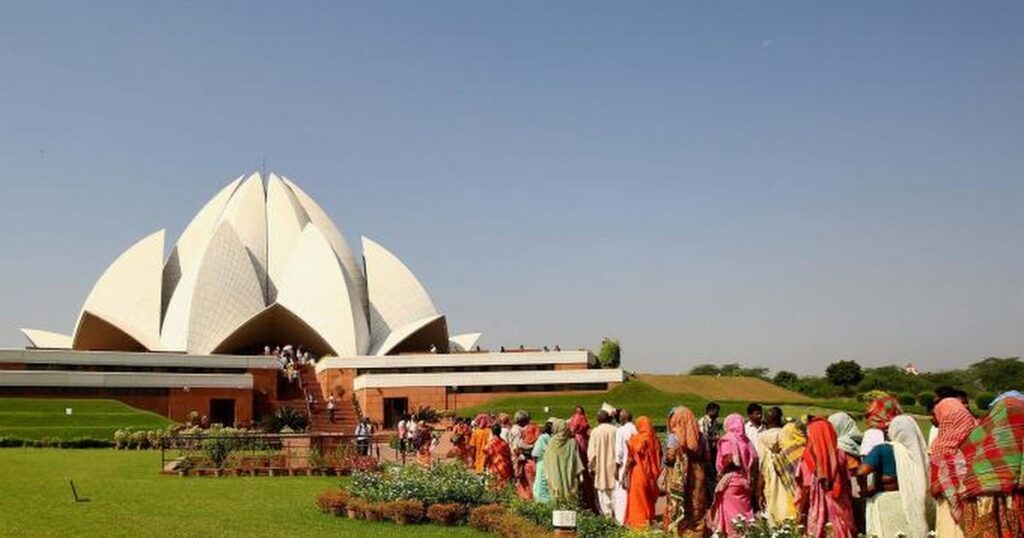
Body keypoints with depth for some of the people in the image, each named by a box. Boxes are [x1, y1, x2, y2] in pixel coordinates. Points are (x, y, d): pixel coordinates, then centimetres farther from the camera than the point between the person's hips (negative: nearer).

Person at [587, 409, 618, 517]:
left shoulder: (595, 432, -7)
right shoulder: (615, 430, -3)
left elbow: (591, 451, -5)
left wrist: (591, 466, 5)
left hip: (601, 467, -1)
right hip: (614, 465, 2)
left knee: (603, 492, 5)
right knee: (615, 490, 8)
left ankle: (607, 513, 4)